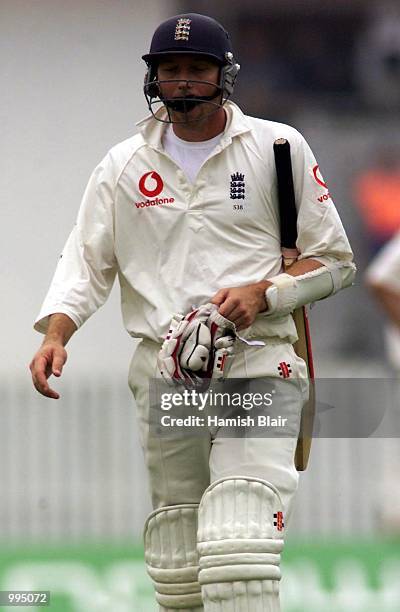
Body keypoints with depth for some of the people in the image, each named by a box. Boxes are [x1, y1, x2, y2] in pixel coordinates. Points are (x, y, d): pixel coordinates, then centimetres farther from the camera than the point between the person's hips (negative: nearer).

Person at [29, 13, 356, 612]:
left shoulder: (278, 147, 4)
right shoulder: (124, 164, 12)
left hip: (256, 363, -3)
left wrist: (262, 293, -10)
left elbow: (334, 262, 7)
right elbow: (87, 263, 11)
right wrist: (55, 334, -8)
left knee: (238, 556, -20)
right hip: (163, 375, 4)